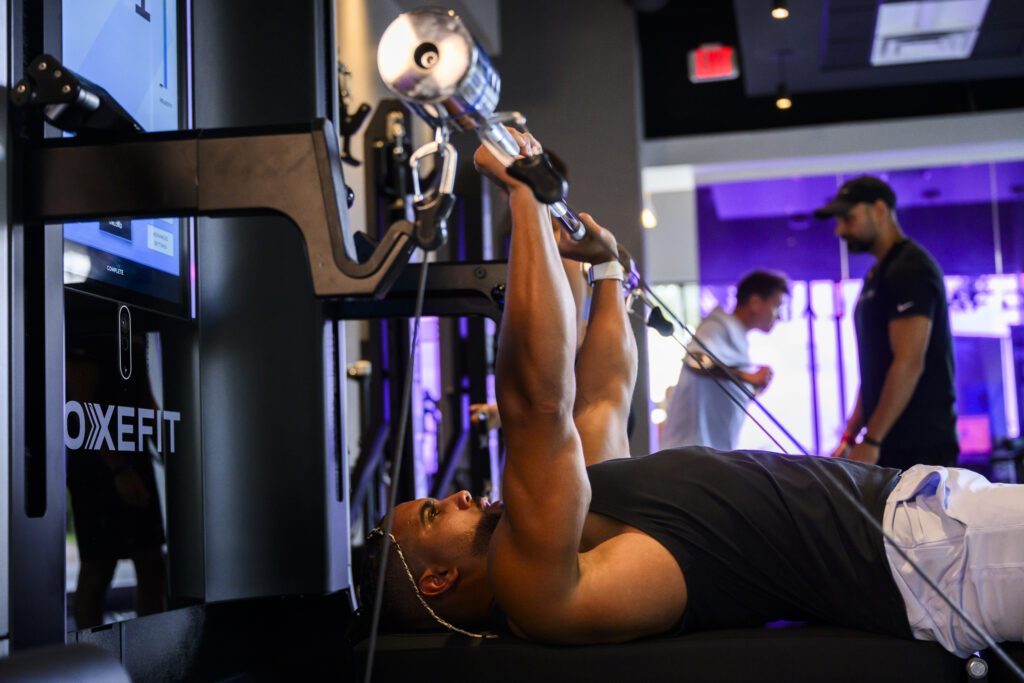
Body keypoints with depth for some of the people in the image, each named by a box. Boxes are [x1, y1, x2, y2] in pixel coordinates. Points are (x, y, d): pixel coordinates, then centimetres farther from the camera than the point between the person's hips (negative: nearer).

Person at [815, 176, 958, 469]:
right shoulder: (878, 274, 20)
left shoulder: (910, 269, -10)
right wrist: (849, 437, 16)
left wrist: (871, 441, -19)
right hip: (891, 445, 9)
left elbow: (909, 363, -19)